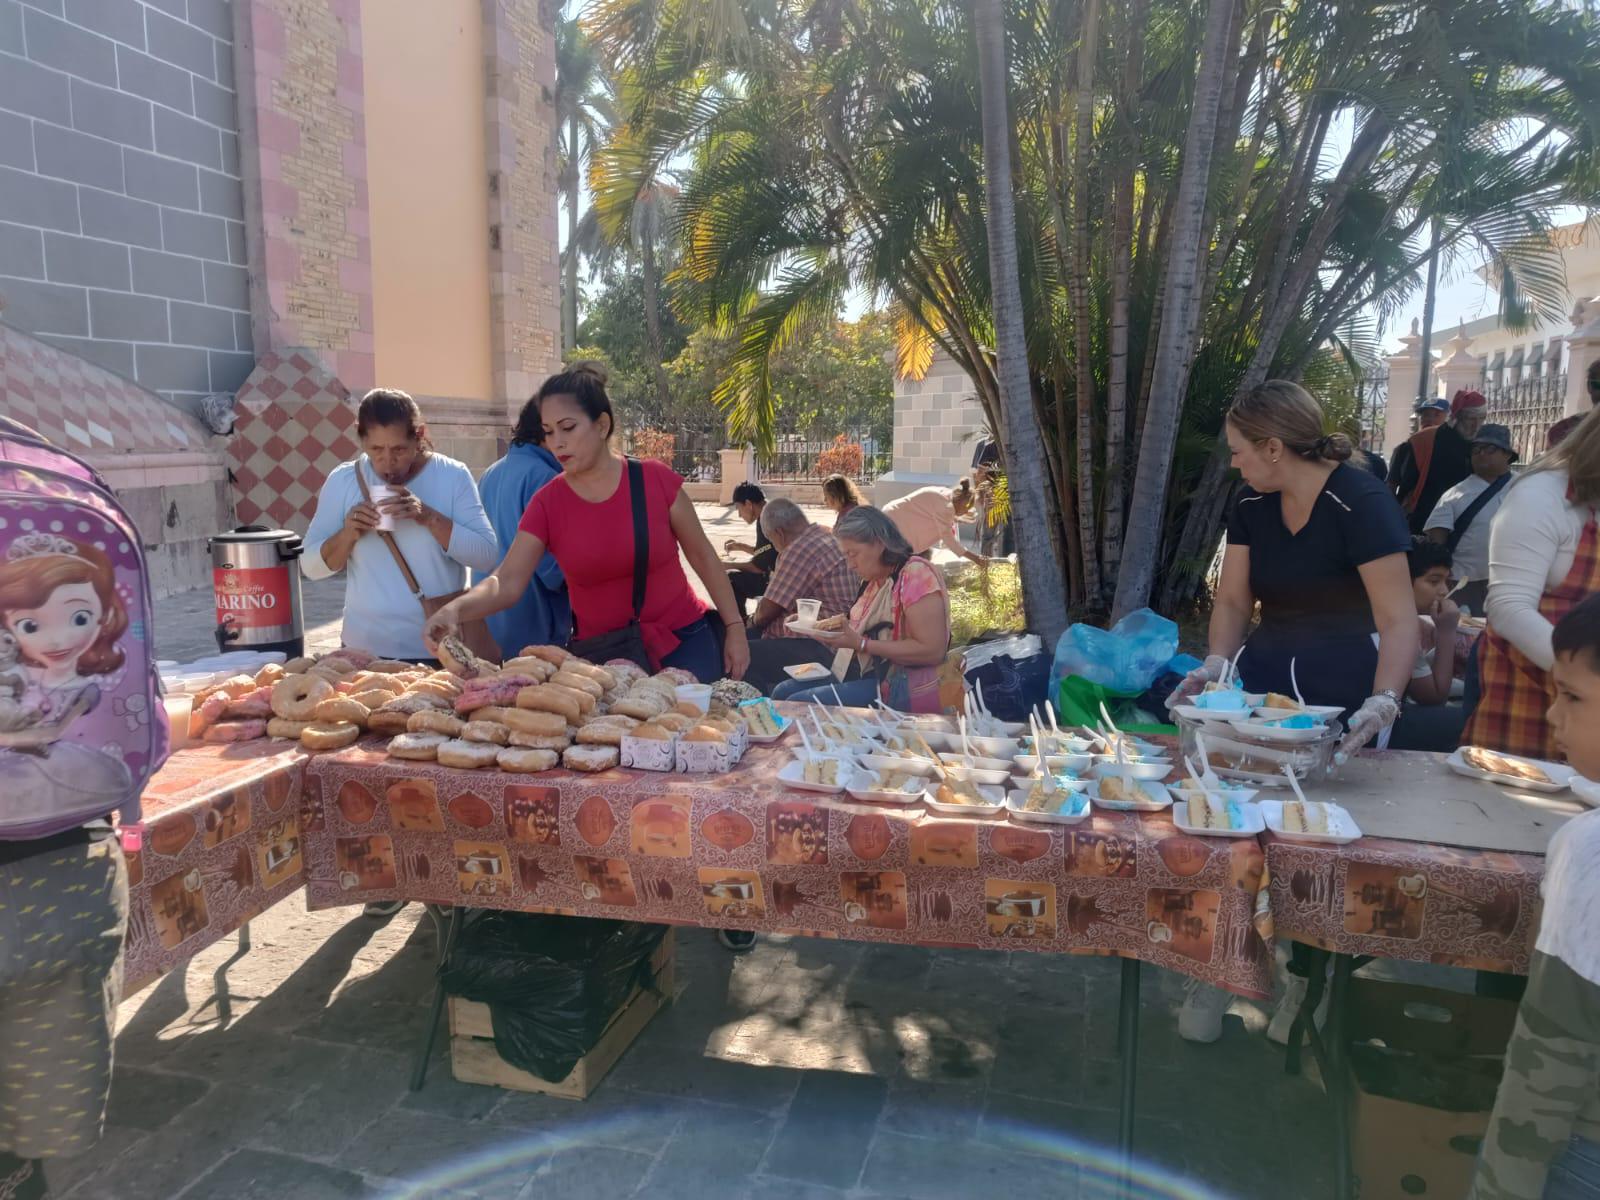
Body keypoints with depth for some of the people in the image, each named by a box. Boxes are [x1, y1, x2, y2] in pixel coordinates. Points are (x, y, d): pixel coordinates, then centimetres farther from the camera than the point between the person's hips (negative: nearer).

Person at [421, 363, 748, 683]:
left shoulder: (656, 480, -10)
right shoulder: (547, 503, -6)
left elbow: (702, 555, 0)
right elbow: (506, 582, -13)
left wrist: (734, 626, 1)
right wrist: (455, 609, -33)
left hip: (683, 642, -1)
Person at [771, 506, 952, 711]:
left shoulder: (917, 575, -15)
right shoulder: (875, 579, 12)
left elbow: (933, 651, -22)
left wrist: (861, 644, -22)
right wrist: (832, 632, -1)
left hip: (907, 686, -9)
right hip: (869, 674, 9)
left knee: (798, 704, -20)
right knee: (783, 692, 3)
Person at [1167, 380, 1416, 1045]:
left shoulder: (1361, 503, -16)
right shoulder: (1252, 505, 1)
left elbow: (1400, 621, -19)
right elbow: (1233, 600, 3)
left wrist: (1382, 702, -32)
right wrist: (1216, 664, -14)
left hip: (1340, 691, -4)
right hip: (1264, 679, 5)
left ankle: (1304, 979, 23)